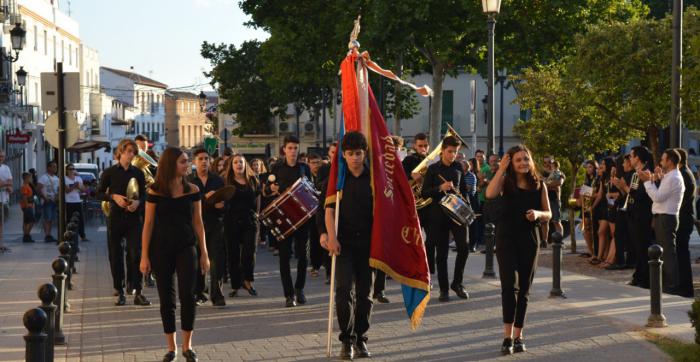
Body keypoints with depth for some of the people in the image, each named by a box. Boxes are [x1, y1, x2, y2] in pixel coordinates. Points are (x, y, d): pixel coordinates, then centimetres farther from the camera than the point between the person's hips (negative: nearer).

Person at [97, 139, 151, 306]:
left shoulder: (138, 173, 6)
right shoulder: (110, 172, 2)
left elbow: (144, 195, 11)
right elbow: (99, 193, 4)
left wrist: (137, 202, -11)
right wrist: (114, 197, -13)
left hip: (133, 217, 1)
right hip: (115, 217, -1)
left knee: (135, 254, -7)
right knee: (115, 255, 2)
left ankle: (137, 292, -5)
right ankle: (120, 291, 11)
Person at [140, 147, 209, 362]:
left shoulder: (192, 190, 1)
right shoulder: (155, 191, -4)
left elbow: (197, 222, 6)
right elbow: (148, 224, -2)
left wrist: (204, 253, 4)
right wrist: (144, 256, -5)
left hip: (186, 248, 1)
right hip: (161, 249, -1)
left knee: (187, 295, -8)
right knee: (166, 298, 5)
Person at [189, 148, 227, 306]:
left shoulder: (218, 180, 10)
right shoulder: (188, 181, 4)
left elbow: (226, 200, 8)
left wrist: (221, 205, -15)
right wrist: (205, 197, -22)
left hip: (215, 224, 1)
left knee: (217, 261, -8)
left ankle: (217, 295, -6)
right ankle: (198, 294, 18)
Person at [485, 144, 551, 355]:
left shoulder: (539, 185, 6)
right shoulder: (506, 181, 0)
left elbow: (548, 215, 8)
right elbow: (490, 194, -21)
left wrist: (538, 214, -14)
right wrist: (501, 169, -17)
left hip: (529, 240, 3)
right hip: (506, 238, -3)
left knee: (524, 289, 8)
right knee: (510, 285, -15)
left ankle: (517, 336, 18)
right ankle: (508, 336, -17)